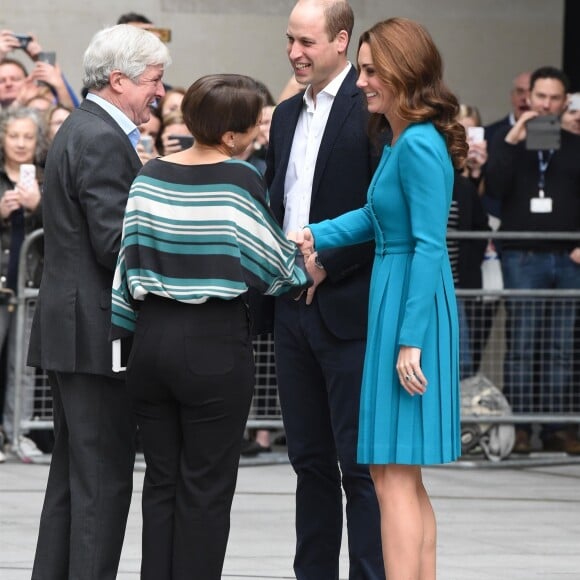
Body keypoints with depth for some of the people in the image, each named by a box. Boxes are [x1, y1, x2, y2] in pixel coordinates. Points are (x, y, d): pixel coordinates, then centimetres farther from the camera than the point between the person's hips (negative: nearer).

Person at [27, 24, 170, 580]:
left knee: (72, 474, 15)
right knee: (102, 477, -7)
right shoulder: (103, 140, -16)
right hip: (96, 331, -11)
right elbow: (116, 244, -22)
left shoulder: (81, 129, 16)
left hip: (68, 328, 11)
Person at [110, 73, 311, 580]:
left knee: (161, 481, 12)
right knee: (207, 486, 3)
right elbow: (272, 260, -3)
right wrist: (308, 271, 17)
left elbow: (129, 258, 4)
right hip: (214, 345, -5)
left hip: (152, 337, 5)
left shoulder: (152, 175, 3)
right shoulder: (240, 180, -12)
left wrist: (125, 330, 10)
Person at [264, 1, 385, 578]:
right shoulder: (287, 115, 16)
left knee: (359, 463, -5)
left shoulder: (372, 108, -10)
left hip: (349, 310, -8)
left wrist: (327, 264, -14)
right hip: (293, 311, 8)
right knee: (310, 460, 12)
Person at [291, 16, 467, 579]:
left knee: (394, 478, -8)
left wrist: (411, 339, -22)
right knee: (403, 478, 14)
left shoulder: (419, 145, -17)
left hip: (412, 306, -10)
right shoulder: (399, 141, 13)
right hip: (391, 300, 10)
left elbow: (428, 246, -21)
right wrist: (314, 236, 10)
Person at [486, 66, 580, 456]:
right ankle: (518, 426, -4)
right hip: (523, 258, -2)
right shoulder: (509, 141, 8)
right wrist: (512, 142, -14)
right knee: (522, 344, -6)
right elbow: (495, 187, -8)